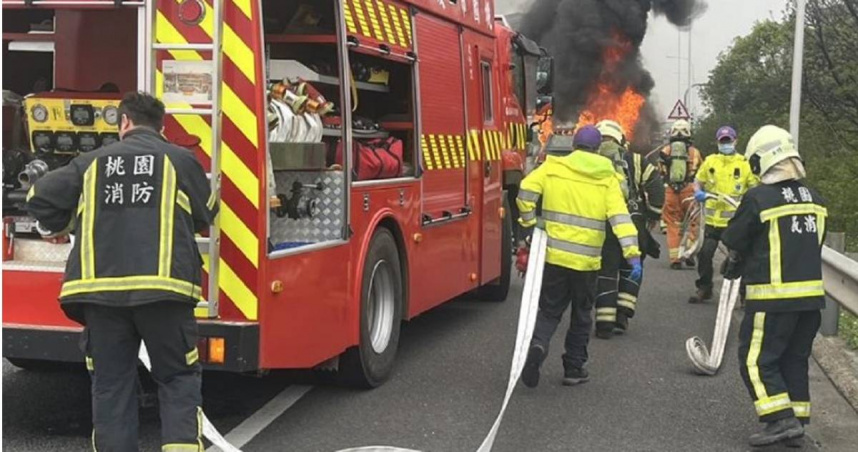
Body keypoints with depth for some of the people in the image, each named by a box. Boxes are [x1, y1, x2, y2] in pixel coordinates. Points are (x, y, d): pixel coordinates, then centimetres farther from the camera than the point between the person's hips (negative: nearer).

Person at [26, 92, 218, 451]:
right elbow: (205, 216, 15)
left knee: (110, 385, 11)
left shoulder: (93, 161, 12)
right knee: (178, 379, 8)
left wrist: (56, 227, 32)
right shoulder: (180, 159, 7)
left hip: (102, 289, 2)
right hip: (163, 287, -2)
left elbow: (41, 197, 12)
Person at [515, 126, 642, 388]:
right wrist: (632, 254, -11)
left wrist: (530, 222, 3)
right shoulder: (607, 178, 2)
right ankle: (574, 368, 21)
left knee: (550, 310, 12)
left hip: (553, 255, 0)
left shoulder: (552, 167, 1)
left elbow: (527, 190, -12)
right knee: (582, 315, 17)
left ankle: (537, 345, -16)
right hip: (587, 259, 0)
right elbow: (620, 217, -8)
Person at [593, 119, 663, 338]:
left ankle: (605, 322, 2)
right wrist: (654, 213, 9)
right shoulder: (634, 160, 8)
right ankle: (622, 314, 11)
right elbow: (655, 184, 1)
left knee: (606, 271, 6)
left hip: (601, 224, 0)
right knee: (630, 269, 18)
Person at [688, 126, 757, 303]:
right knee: (705, 253, 2)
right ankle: (704, 288, 18)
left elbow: (755, 187, 3)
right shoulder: (709, 161, 6)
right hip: (713, 219, 2)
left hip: (736, 220, -2)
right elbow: (698, 181, 13)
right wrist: (698, 192, -8)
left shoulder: (745, 163, 1)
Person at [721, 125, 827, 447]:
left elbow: (734, 242, -2)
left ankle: (782, 420, -6)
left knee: (756, 360, 2)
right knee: (795, 360, 17)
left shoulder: (758, 198, -14)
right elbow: (814, 245, 13)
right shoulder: (814, 200, 5)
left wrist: (734, 267, 18)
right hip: (811, 295, 7)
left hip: (773, 297, -6)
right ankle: (797, 419, 20)